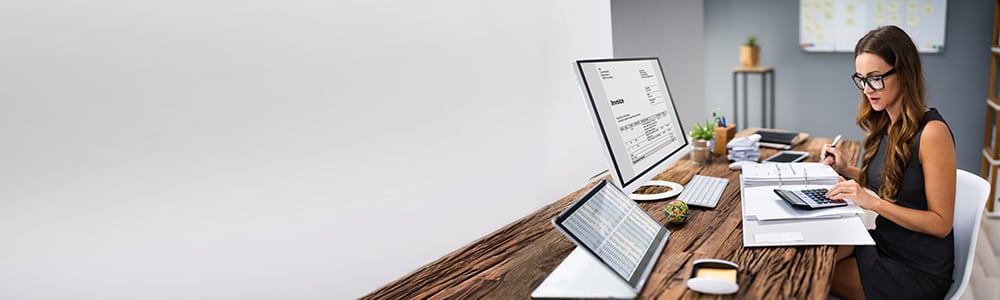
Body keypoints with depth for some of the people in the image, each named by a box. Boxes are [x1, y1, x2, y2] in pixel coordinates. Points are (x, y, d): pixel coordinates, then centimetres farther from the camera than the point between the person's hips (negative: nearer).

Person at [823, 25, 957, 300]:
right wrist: (846, 171, -1)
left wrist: (872, 202, -26)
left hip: (919, 268, -6)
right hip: (884, 243, 6)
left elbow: (941, 223, -19)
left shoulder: (932, 132, -21)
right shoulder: (883, 124, 0)